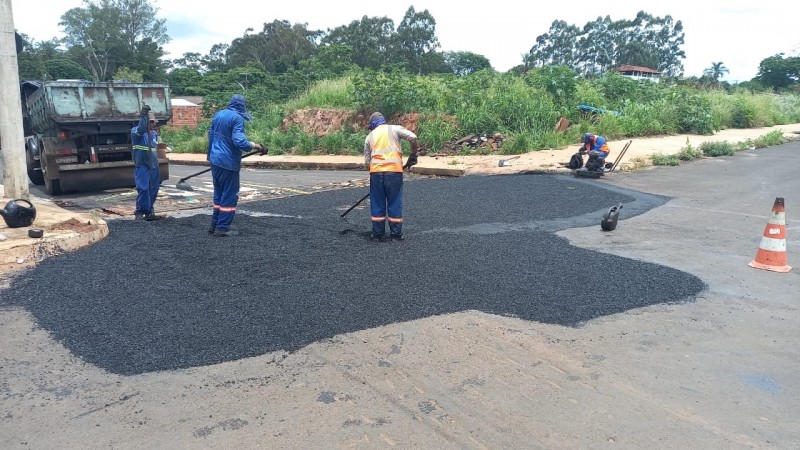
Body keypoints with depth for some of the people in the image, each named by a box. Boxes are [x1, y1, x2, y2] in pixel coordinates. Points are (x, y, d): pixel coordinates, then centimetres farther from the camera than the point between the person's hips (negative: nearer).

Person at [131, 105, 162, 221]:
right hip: (141, 166, -6)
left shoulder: (154, 133, 15)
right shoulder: (135, 131, -5)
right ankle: (140, 212, -6)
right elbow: (141, 129, -31)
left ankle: (149, 211, 18)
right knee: (143, 189, -13)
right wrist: (144, 116, -39)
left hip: (153, 166, 6)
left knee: (153, 189, 7)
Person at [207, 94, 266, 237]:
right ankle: (222, 228, 2)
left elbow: (211, 135, 21)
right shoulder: (237, 118, -13)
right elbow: (239, 141, -25)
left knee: (219, 193, 17)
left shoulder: (218, 115, 12)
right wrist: (256, 146, -20)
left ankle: (215, 225, 20)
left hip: (215, 160, 8)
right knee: (229, 195, 0)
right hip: (228, 162, -8)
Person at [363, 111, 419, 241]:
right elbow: (412, 137, -5)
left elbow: (367, 161, 12)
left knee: (377, 203, 11)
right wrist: (413, 155, 7)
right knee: (395, 203, 6)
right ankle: (396, 234, 10)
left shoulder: (369, 136, 17)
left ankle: (378, 234, 15)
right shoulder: (395, 129, 10)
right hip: (394, 170, -2)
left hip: (376, 171, 2)